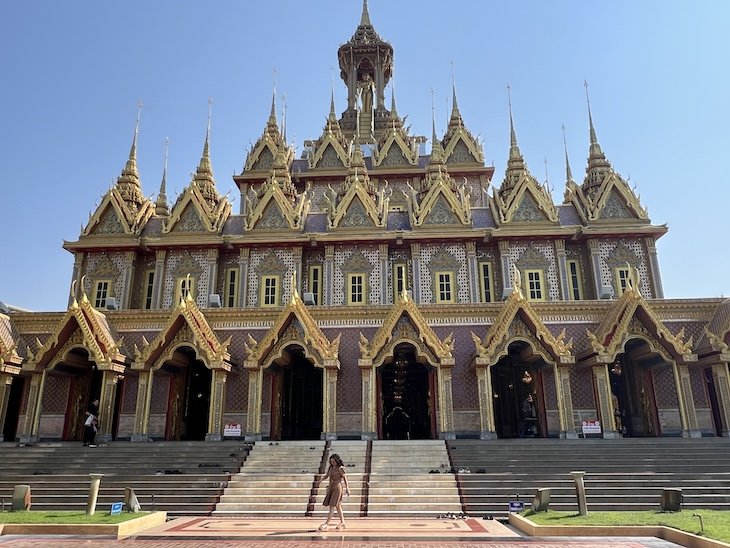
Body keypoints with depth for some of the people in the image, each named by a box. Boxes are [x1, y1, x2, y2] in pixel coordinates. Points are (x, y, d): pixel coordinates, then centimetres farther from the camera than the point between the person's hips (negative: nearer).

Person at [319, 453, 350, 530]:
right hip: (331, 487, 8)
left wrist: (347, 489, -7)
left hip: (337, 487, -8)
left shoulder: (340, 468, -11)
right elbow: (327, 476, 14)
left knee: (333, 506, -9)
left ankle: (326, 524, -11)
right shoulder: (331, 467, 9)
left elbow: (345, 478, -8)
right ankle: (342, 522, 23)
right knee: (337, 506, 13)